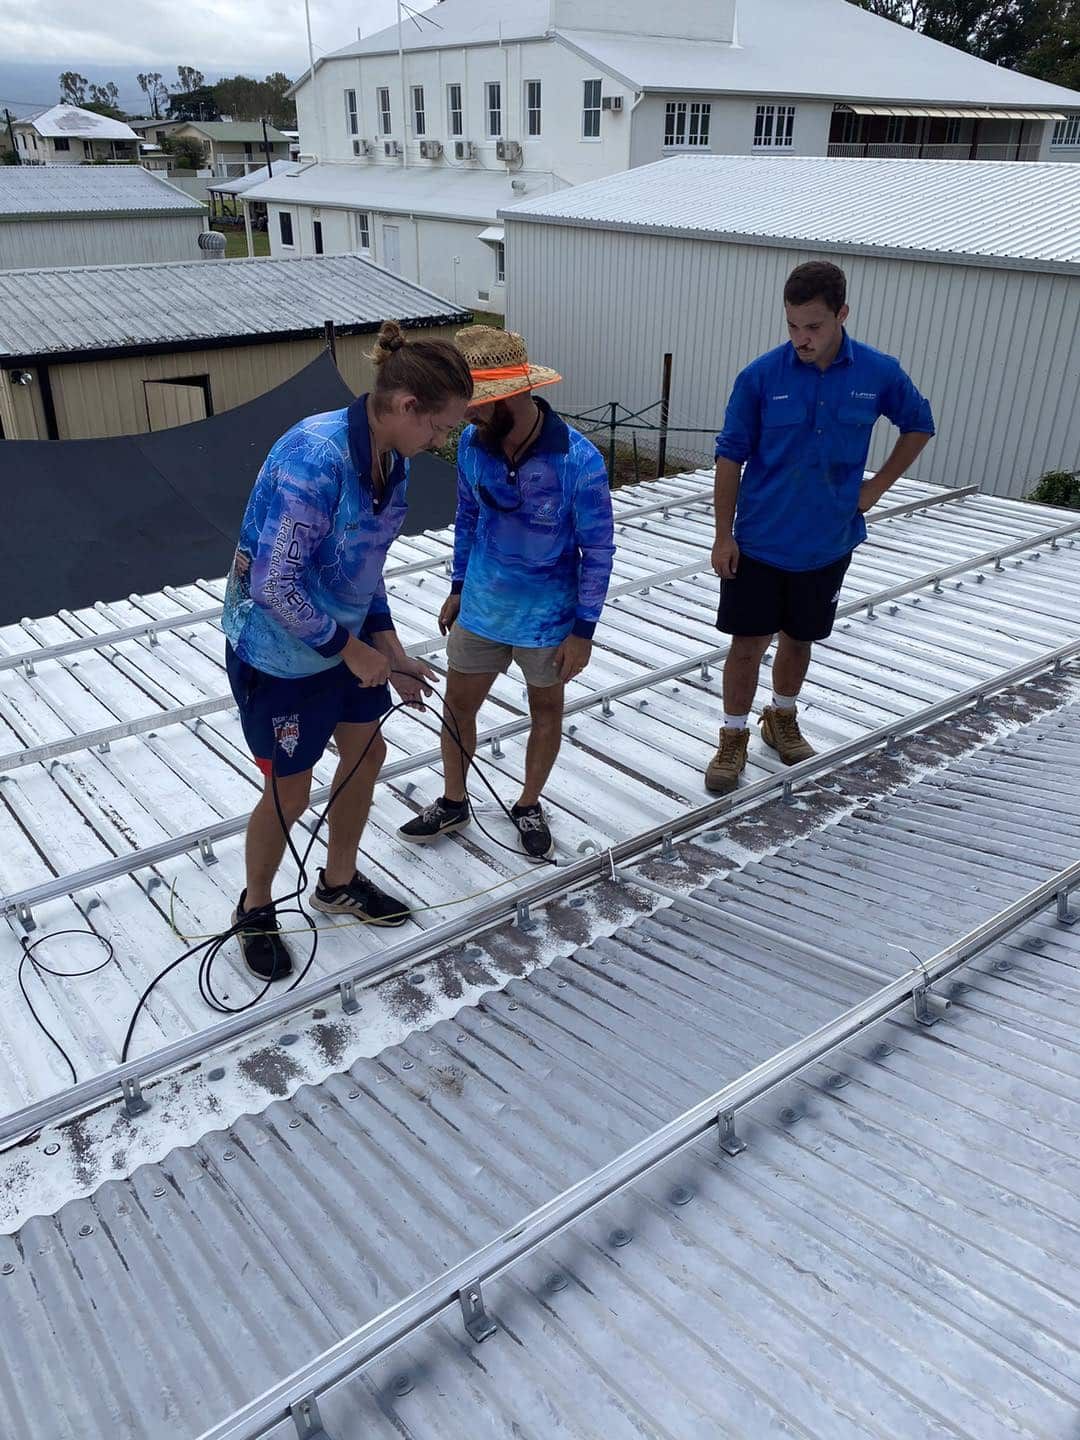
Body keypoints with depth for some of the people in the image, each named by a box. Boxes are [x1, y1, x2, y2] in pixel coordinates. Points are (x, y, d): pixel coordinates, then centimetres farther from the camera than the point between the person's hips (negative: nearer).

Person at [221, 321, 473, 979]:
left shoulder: (391, 459, -3)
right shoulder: (316, 456, -30)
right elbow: (276, 584, -29)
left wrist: (391, 651, 3)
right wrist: (353, 650, -19)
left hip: (342, 637, 8)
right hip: (278, 650, -8)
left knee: (367, 753, 18)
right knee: (290, 793, 5)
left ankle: (339, 882, 41)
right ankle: (256, 908, 33)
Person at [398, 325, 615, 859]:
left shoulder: (578, 461, -25)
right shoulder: (471, 444, -11)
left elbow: (598, 550, -16)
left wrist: (583, 631, -14)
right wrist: (458, 588, 12)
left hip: (547, 619, -4)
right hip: (480, 610, 4)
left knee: (545, 711, 16)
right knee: (457, 707, 15)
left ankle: (528, 807, 39)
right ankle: (453, 803, 38)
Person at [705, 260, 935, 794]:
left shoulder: (879, 373, -8)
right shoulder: (760, 376, -13)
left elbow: (919, 426, 10)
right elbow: (730, 456, -6)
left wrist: (879, 485, 3)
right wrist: (723, 535, -7)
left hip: (828, 543, 2)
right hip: (759, 541, -2)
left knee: (799, 638, 17)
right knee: (748, 641, 4)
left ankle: (782, 719, 39)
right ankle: (734, 738, 20)